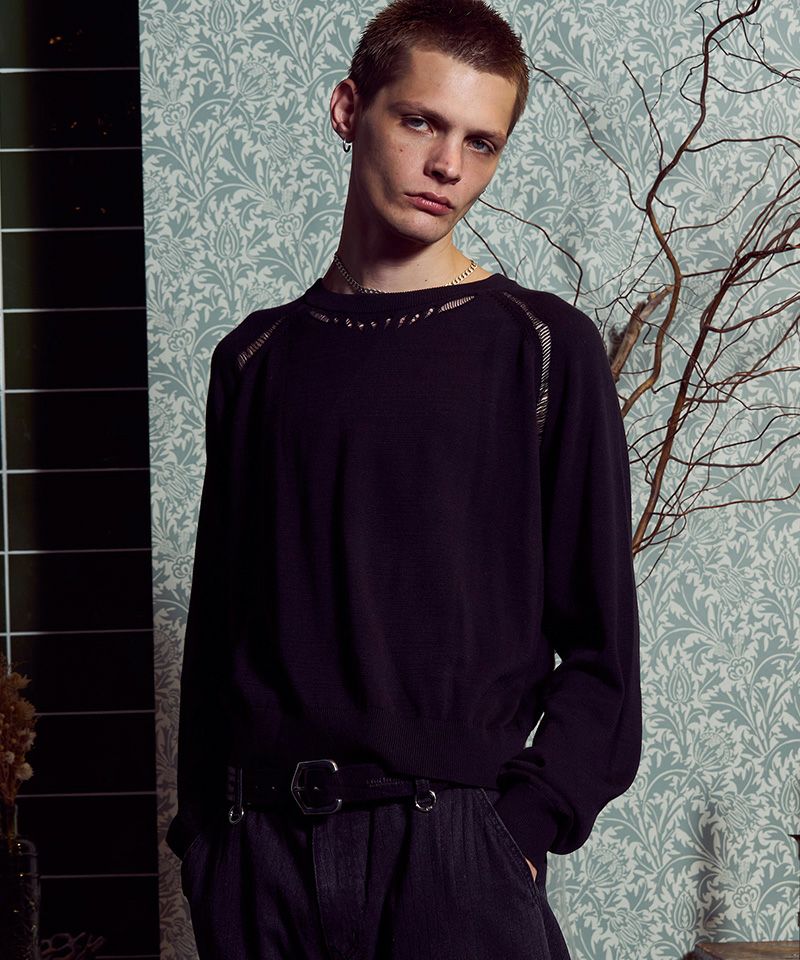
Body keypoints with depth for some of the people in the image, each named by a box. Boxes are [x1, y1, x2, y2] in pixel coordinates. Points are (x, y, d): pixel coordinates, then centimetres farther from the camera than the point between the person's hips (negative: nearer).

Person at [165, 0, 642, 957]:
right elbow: (217, 623, 12)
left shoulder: (542, 346, -1)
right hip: (261, 848, 3)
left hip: (450, 842, -2)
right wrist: (202, 836, 7)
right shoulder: (257, 357, 9)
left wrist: (523, 826, -11)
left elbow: (600, 642, -2)